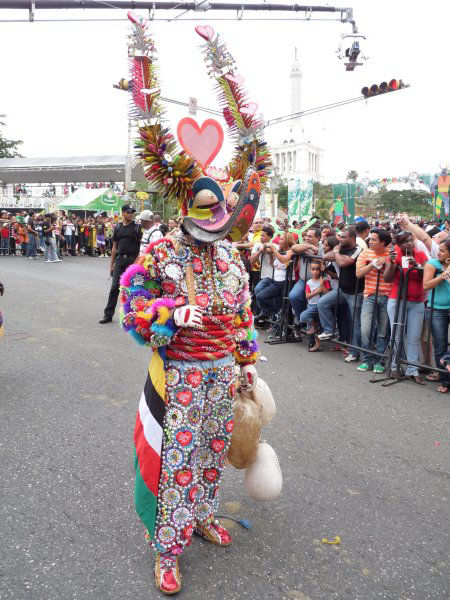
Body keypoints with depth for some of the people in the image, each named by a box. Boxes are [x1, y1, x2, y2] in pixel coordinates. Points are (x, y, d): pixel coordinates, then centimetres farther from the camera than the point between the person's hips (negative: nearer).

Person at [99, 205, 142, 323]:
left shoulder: (137, 227, 1)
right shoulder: (118, 228, 12)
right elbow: (114, 247, 15)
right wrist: (111, 265, 11)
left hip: (133, 260, -3)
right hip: (120, 260, 3)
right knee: (115, 287, 1)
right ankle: (108, 314, 5)